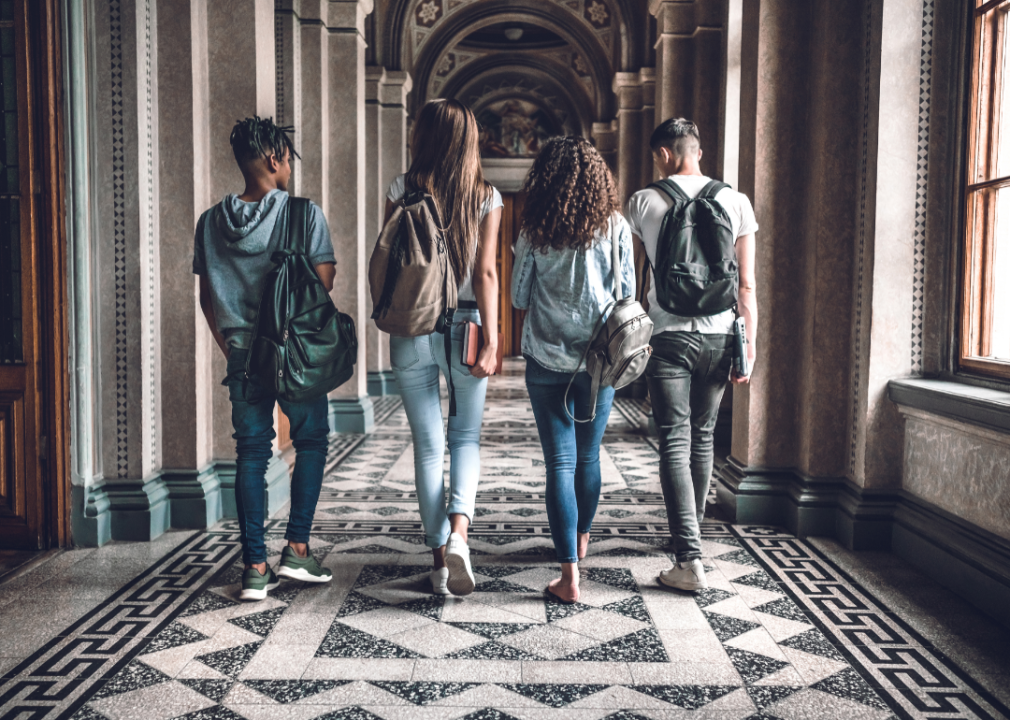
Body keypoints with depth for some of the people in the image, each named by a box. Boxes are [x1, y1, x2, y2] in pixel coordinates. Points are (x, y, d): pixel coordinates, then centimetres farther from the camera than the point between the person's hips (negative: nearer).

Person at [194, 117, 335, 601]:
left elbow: (206, 296, 9)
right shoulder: (304, 214, -8)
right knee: (311, 441, 14)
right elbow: (324, 282, -9)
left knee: (250, 454, 8)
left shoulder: (212, 221, 5)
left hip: (242, 355, 4)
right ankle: (296, 548, 10)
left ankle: (256, 568, 9)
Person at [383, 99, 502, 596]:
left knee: (428, 445, 8)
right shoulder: (486, 197, 0)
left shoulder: (403, 190, 0)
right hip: (464, 326, 0)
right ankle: (458, 531, -7)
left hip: (411, 330, 0)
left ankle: (439, 557, 12)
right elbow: (486, 273, -6)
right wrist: (491, 341, -7)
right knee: (466, 437, 15)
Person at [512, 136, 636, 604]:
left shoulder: (534, 231, -6)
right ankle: (581, 538, 40)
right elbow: (628, 294, 3)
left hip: (548, 360, -2)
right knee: (589, 456, 19)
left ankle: (570, 574, -4)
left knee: (560, 463, -1)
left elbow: (518, 297, 2)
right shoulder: (616, 227, -3)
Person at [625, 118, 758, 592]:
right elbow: (747, 284, 1)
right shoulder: (735, 202, 2)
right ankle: (691, 530, 33)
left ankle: (689, 561, -11)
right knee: (702, 437, 18)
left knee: (675, 443, -4)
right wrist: (750, 346, 5)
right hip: (718, 336, 3)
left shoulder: (644, 202, -1)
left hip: (669, 335, -3)